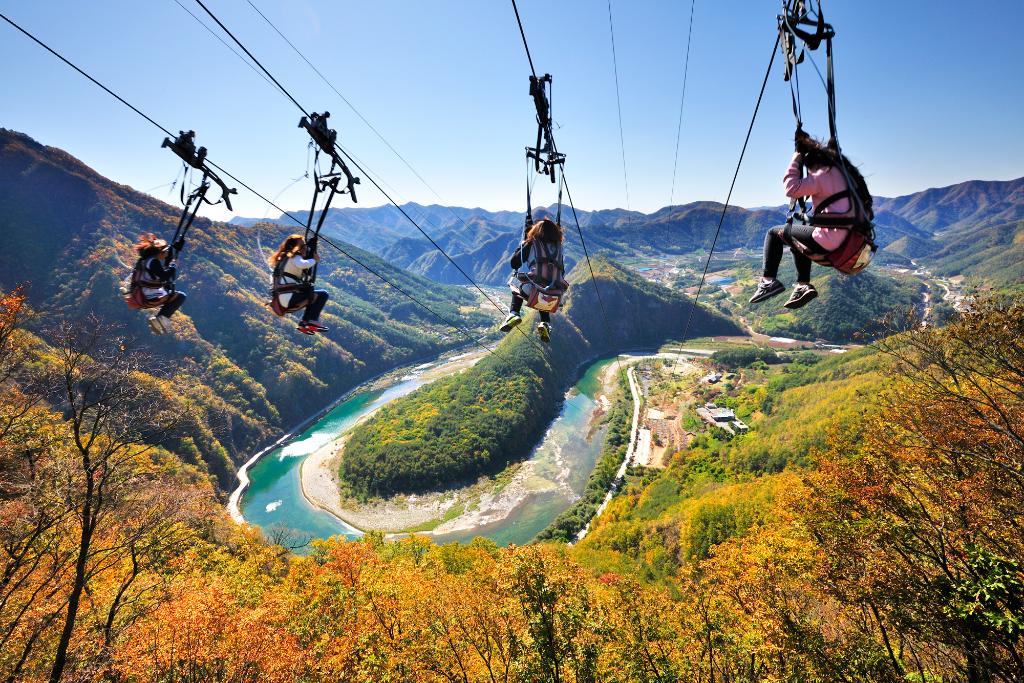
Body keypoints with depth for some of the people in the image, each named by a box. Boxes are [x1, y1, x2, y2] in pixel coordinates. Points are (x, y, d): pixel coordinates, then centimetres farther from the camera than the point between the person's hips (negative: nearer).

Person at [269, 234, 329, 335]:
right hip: (290, 299, -10)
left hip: (281, 300, 10)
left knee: (312, 295, 29)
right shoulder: (294, 257, -7)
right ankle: (312, 321, -9)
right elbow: (302, 264, -31)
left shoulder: (284, 258, 22)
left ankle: (304, 324, 22)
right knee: (322, 295, -7)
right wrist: (314, 260, -14)